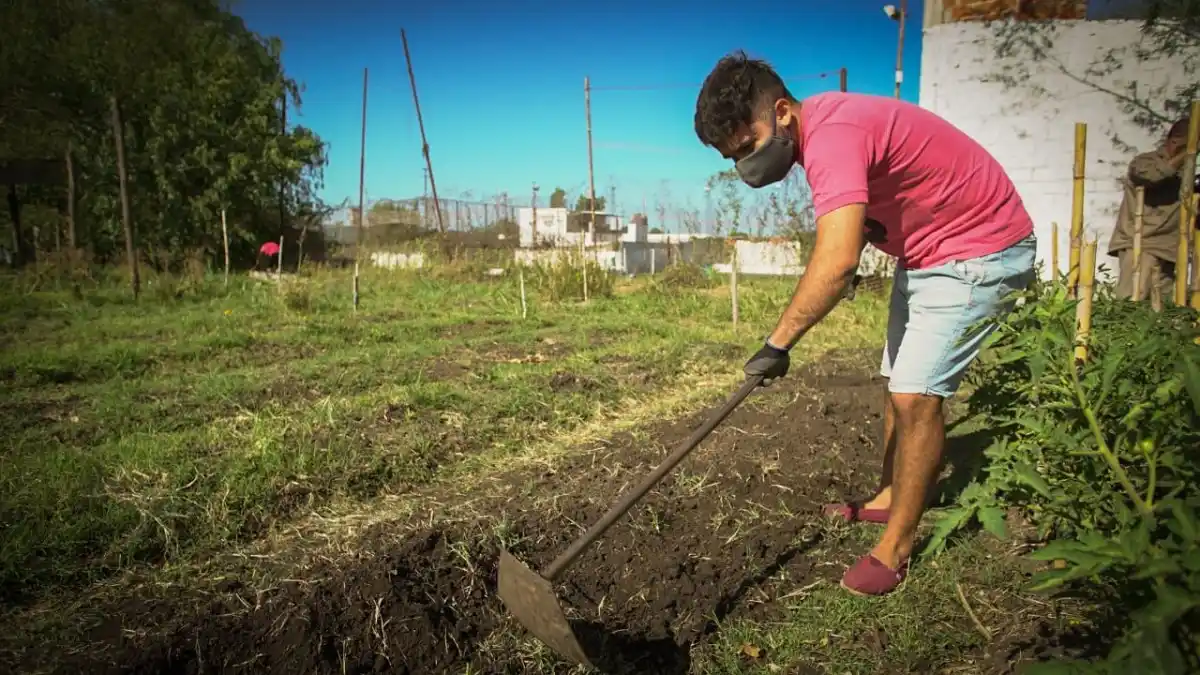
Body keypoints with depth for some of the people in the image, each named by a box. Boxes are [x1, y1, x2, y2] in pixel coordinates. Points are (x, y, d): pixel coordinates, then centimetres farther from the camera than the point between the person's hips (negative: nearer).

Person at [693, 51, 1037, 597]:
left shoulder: (832, 133, -32)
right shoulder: (821, 126, -1)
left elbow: (837, 262, -44)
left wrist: (777, 343, -37)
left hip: (980, 252, -10)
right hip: (923, 254, 10)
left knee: (915, 395, -14)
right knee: (899, 386, 16)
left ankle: (896, 546, -1)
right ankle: (889, 498, 33)